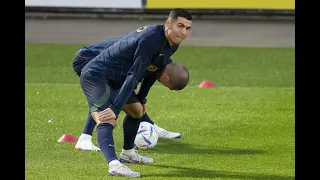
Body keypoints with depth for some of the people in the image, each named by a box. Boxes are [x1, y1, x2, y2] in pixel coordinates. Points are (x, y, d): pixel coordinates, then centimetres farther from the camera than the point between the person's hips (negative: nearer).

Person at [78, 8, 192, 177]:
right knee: (107, 121, -29)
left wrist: (141, 99, 26)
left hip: (114, 80, 11)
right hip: (95, 76, -11)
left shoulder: (171, 44, 1)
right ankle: (114, 165, -48)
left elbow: (152, 71, 17)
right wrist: (115, 111, -34)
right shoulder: (150, 39, -30)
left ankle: (127, 154, 44)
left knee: (137, 110, 26)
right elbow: (133, 77, -33)